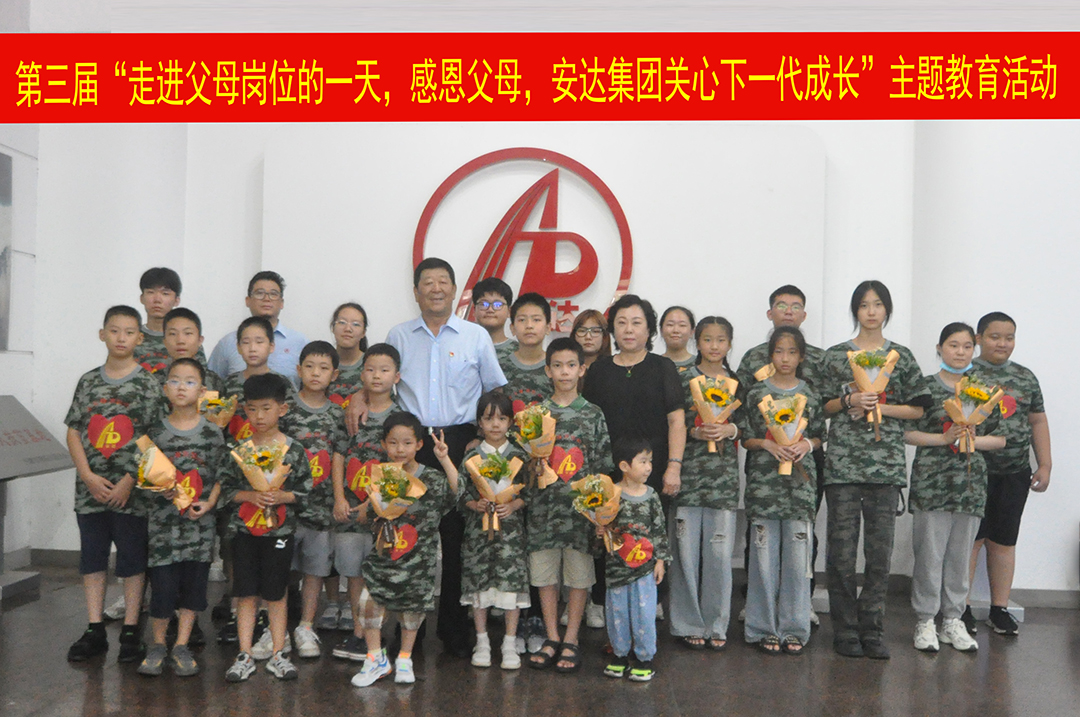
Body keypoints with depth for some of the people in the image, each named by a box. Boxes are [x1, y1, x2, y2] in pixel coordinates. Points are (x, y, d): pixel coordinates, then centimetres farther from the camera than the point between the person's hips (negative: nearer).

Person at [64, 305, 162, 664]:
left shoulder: (148, 382, -3)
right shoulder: (89, 381, 7)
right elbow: (74, 432, 6)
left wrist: (129, 480, -13)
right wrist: (88, 476, -7)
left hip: (131, 490, -4)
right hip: (90, 488, 4)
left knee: (132, 560, 3)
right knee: (92, 558, 10)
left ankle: (130, 632, 13)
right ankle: (95, 631, 20)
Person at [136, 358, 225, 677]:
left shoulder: (212, 433, 1)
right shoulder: (156, 432, 1)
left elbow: (221, 475, 4)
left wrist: (209, 502, -9)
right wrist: (161, 489, -13)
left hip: (200, 522, 1)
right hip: (164, 522, -1)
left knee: (194, 584, 6)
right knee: (162, 584, 0)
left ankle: (182, 646, 20)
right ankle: (158, 645, 21)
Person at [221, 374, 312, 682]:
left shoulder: (294, 449, -2)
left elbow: (305, 489, -1)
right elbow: (225, 488, 1)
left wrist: (282, 496, -17)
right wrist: (249, 496, -15)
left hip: (280, 531, -1)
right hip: (244, 530, 1)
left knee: (276, 593, 7)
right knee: (246, 594, 5)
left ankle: (277, 654, 18)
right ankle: (245, 655, 14)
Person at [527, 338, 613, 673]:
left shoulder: (594, 415, 2)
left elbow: (604, 466, 3)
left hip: (582, 507, -1)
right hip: (543, 507, 1)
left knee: (578, 573, 4)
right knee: (545, 573, 7)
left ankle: (571, 641, 16)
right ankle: (551, 639, 19)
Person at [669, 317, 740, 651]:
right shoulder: (683, 378, 3)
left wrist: (730, 430, -9)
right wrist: (695, 432, -15)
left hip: (724, 474, 2)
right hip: (688, 471, -1)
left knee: (720, 551, 2)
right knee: (687, 549, 1)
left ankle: (716, 624, 16)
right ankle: (689, 624, 14)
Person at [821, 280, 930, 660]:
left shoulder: (902, 356, 10)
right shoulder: (836, 355, 8)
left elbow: (917, 409, 9)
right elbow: (823, 406, 9)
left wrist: (880, 407, -6)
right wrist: (849, 401, -9)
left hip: (887, 464, 1)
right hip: (843, 462, -1)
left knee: (880, 551, 2)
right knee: (842, 550, -1)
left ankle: (871, 631, 12)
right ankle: (845, 630, 10)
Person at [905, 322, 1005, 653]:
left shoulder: (983, 390, 11)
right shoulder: (926, 386, 1)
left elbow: (1000, 439, 12)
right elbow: (906, 432, -3)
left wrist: (974, 440, -7)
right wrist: (943, 438, -13)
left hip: (971, 480, 3)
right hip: (931, 479, -3)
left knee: (961, 552, 8)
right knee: (930, 551, -2)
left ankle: (953, 620, 20)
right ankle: (925, 621, 9)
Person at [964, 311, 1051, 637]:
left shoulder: (1026, 377, 13)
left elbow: (1038, 422, 14)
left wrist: (1044, 465, 8)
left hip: (1015, 474, 4)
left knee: (1004, 540, 10)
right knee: (971, 538, -3)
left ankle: (999, 609, 19)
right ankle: (961, 608, 7)